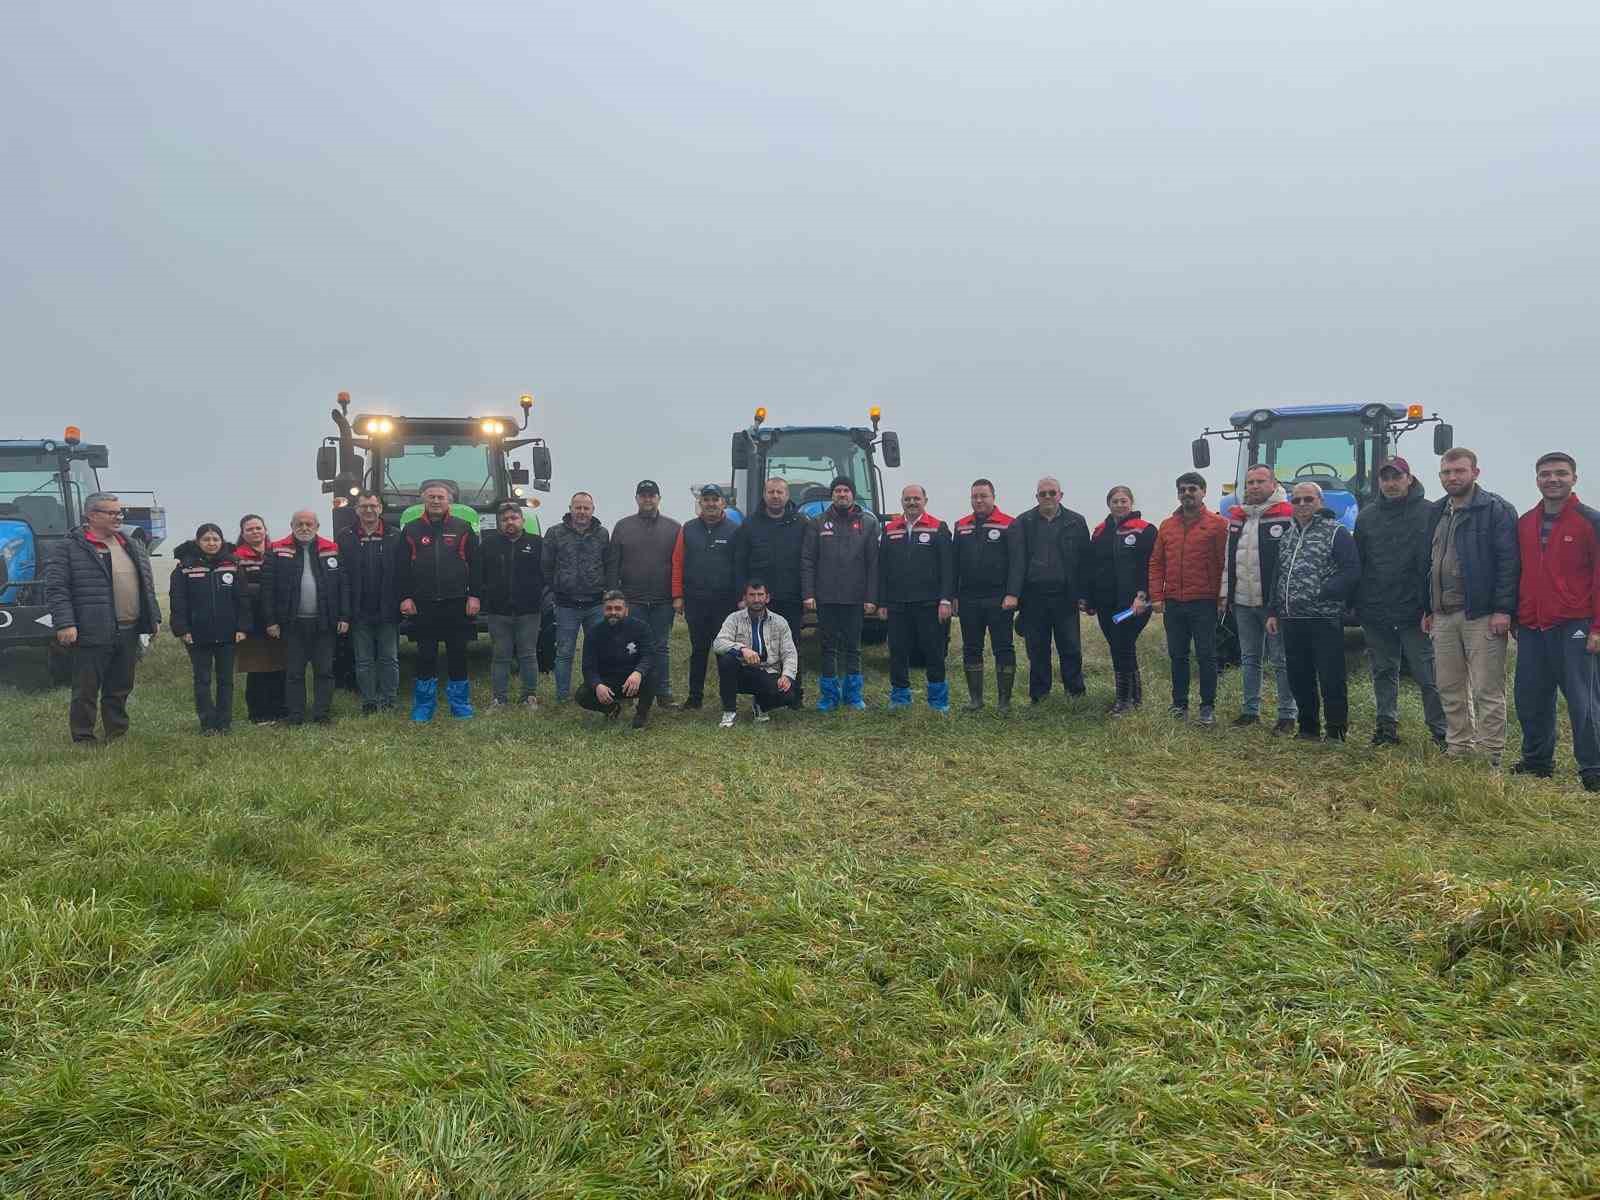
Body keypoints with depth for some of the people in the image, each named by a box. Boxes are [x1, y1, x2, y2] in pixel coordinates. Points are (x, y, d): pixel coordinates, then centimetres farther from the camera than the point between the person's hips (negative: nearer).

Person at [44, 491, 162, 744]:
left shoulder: (134, 546, 16)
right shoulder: (69, 548, -4)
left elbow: (147, 586, 20)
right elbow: (55, 588, -9)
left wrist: (154, 618, 15)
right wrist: (64, 624, -17)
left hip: (128, 633, 6)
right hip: (91, 634, -6)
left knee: (120, 689, 13)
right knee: (86, 690, 3)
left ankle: (117, 735, 24)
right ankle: (83, 739, 13)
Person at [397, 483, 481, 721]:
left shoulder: (463, 529, 7)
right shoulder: (411, 530, 9)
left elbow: (475, 565, 4)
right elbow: (401, 568, 7)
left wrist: (474, 596, -3)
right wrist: (404, 598, -2)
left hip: (456, 604, 0)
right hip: (423, 605, 1)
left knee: (458, 654, 5)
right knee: (425, 656, 4)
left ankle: (460, 703, 16)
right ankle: (424, 705, 14)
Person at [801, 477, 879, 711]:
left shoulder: (868, 523, 5)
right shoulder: (817, 524, 7)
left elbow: (873, 564, 2)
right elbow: (807, 561, 3)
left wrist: (871, 598, -5)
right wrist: (808, 594, -6)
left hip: (855, 598, 0)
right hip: (825, 597, 0)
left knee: (853, 647, 7)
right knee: (829, 647, 5)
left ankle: (853, 694, 16)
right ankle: (829, 694, 12)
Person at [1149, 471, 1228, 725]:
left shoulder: (1217, 524, -4)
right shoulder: (1167, 526, 12)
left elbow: (1225, 563, -7)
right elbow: (1156, 563, 12)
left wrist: (1222, 597, -10)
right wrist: (1156, 596, 4)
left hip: (1204, 603, -5)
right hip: (1173, 604, 5)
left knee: (1206, 656, 2)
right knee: (1177, 656, 12)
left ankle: (1208, 707, 11)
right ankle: (1179, 704, 22)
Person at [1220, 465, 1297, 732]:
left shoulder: (1287, 516, -7)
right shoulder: (1236, 517, 13)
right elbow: (1228, 559, 19)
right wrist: (1225, 594, 14)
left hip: (1273, 602, -6)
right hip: (1242, 602, 6)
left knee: (1281, 661, 0)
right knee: (1248, 659, 14)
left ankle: (1288, 714, 8)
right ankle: (1250, 709, 24)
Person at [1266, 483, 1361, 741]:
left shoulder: (1336, 532, -4)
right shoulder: (1288, 536, 18)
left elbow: (1352, 572, -12)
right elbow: (1278, 577, 21)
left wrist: (1322, 593, -18)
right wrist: (1273, 611, 15)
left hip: (1325, 620, -7)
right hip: (1291, 621, 7)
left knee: (1331, 678, -3)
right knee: (1299, 678, 12)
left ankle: (1336, 732, 6)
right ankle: (1308, 728, 23)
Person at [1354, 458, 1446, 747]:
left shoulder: (1428, 513, -2)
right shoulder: (1366, 516, 12)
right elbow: (1357, 563, 14)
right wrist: (1359, 604, 7)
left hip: (1414, 613, -4)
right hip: (1375, 613, 4)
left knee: (1427, 675, -1)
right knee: (1383, 672, 12)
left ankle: (1441, 731, 7)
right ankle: (1387, 725, 21)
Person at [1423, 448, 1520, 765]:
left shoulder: (1496, 510, -5)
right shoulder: (1437, 514, 17)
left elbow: (1509, 561, -12)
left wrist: (1503, 609, -18)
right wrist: (1428, 609, 17)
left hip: (1482, 615, -7)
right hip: (1443, 615, 7)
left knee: (1487, 690, -2)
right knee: (1449, 688, 12)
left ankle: (1489, 755, 4)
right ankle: (1458, 748, 21)